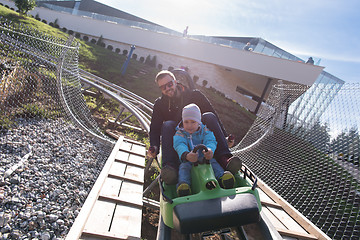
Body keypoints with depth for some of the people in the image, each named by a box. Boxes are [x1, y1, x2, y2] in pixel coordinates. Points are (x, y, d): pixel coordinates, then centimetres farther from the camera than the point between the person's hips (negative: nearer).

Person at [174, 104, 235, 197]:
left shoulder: (205, 131, 5)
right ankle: (183, 184, -51)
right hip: (187, 161, -1)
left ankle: (222, 176, -46)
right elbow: (179, 146, -20)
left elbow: (210, 141, -14)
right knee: (184, 167, -30)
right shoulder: (180, 134, 1)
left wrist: (210, 150, -42)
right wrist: (186, 155, -46)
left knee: (213, 162, -27)